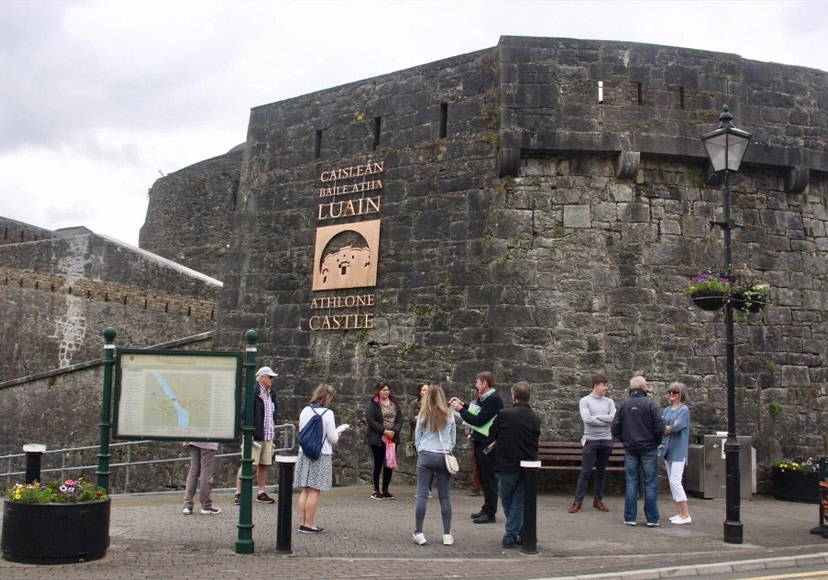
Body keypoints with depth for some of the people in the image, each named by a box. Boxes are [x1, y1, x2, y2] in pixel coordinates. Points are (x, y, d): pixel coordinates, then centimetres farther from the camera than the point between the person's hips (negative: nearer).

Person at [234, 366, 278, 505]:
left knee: (263, 465, 13)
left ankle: (262, 493, 22)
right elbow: (244, 413, -16)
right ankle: (238, 493, 1)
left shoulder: (272, 392, 10)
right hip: (254, 435, -7)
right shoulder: (253, 393, -14)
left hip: (268, 436, 7)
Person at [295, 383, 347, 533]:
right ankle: (308, 525, 1)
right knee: (314, 491, -1)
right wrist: (337, 435, 13)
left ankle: (302, 523, 13)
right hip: (321, 455, -6)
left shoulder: (305, 411, 4)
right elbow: (333, 439, -10)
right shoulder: (328, 413, -11)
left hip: (304, 453, 6)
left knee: (305, 490, 10)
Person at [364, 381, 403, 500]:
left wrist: (394, 431, -11)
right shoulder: (372, 403, -5)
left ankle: (385, 490, 18)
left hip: (392, 439, 5)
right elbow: (370, 420, -13)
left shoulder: (394, 403, 12)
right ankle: (376, 490, 12)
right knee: (377, 464, 1)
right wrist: (384, 431, -18)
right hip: (377, 439, -5)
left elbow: (400, 419, 7)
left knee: (389, 464, 7)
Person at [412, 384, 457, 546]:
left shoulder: (423, 415, 0)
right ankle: (447, 534, 8)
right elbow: (453, 439, 9)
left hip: (425, 456, -1)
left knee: (422, 495, 0)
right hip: (444, 457, 1)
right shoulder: (449, 415, 2)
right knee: (444, 497, 5)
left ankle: (418, 533, -1)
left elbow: (417, 438, 7)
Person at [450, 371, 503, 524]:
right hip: (480, 442, 10)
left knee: (488, 479, -3)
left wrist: (460, 409, -14)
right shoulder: (485, 398, 10)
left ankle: (490, 514, 3)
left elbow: (478, 421, -22)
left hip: (487, 444, -10)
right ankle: (486, 509, 26)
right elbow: (477, 411, 21)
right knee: (484, 478, 16)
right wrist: (463, 405, 13)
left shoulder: (493, 399, -20)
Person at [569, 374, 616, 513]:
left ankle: (598, 501, 20)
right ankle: (578, 502, 1)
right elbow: (587, 419, -15)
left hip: (606, 441, 4)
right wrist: (606, 420, -8)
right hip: (590, 440, -4)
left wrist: (597, 416, -11)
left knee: (601, 472, 11)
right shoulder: (585, 401, -2)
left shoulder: (609, 402, 8)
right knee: (585, 472, -3)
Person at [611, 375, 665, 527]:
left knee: (631, 483, 8)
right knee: (650, 483, 4)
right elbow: (659, 427, -14)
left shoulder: (623, 405, 2)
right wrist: (657, 441, 4)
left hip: (630, 449, 3)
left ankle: (630, 518, 9)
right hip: (648, 448, -3)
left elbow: (615, 429, 0)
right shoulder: (649, 403, -10)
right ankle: (652, 519, 7)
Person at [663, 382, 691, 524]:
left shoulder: (684, 409, -6)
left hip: (678, 449, -7)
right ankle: (680, 513, 14)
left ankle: (686, 515, -6)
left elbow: (675, 427, -17)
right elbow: (662, 427, 6)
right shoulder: (667, 410, 13)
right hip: (668, 448, 7)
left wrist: (664, 429, -3)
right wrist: (669, 429, -13)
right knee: (672, 483, 8)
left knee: (675, 482, -12)